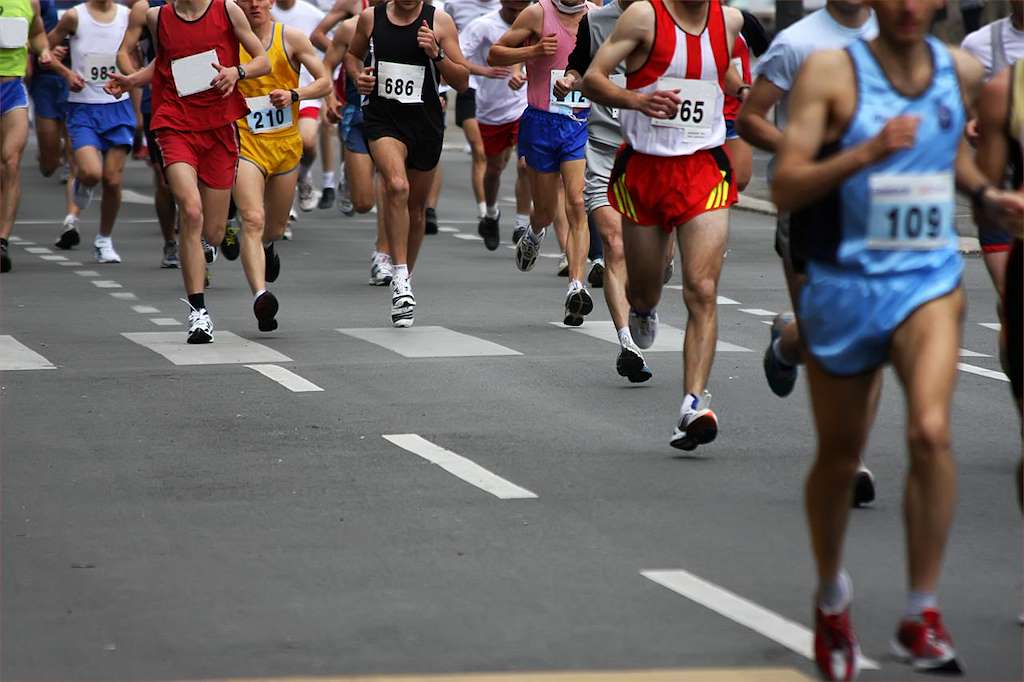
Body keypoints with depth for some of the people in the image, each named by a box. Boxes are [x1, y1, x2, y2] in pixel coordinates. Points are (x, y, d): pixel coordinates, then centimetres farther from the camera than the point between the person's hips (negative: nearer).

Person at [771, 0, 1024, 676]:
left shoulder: (962, 70, 4)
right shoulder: (831, 71, -9)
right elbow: (785, 187, -15)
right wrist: (867, 152, -28)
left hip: (929, 280, 1)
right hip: (844, 284, -1)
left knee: (931, 430, -23)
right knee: (840, 456, 13)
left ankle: (922, 617, -13)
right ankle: (832, 593, 40)